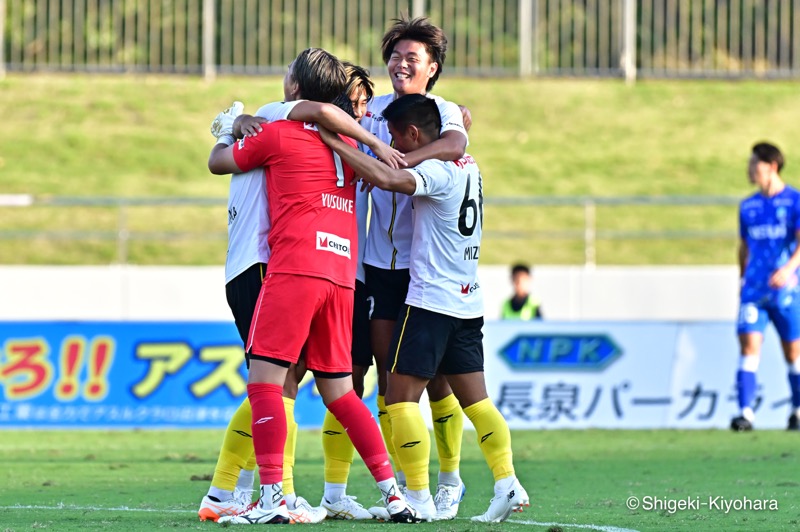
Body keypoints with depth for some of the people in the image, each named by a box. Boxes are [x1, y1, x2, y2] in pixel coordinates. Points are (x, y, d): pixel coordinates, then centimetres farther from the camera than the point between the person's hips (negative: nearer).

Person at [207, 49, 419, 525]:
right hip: (341, 276, 6)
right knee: (337, 390, 13)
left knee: (264, 376, -7)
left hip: (294, 270, -6)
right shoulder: (347, 143, 17)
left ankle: (272, 498, -17)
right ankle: (394, 491, 8)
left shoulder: (279, 134, 1)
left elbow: (219, 163, 15)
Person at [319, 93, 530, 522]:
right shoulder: (467, 166, 12)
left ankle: (418, 497, -6)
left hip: (430, 301, -9)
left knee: (401, 398, -3)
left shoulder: (437, 171, -15)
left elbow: (384, 178, -32)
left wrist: (334, 143, -27)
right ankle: (507, 483, 0)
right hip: (468, 301, 9)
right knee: (474, 398, 10)